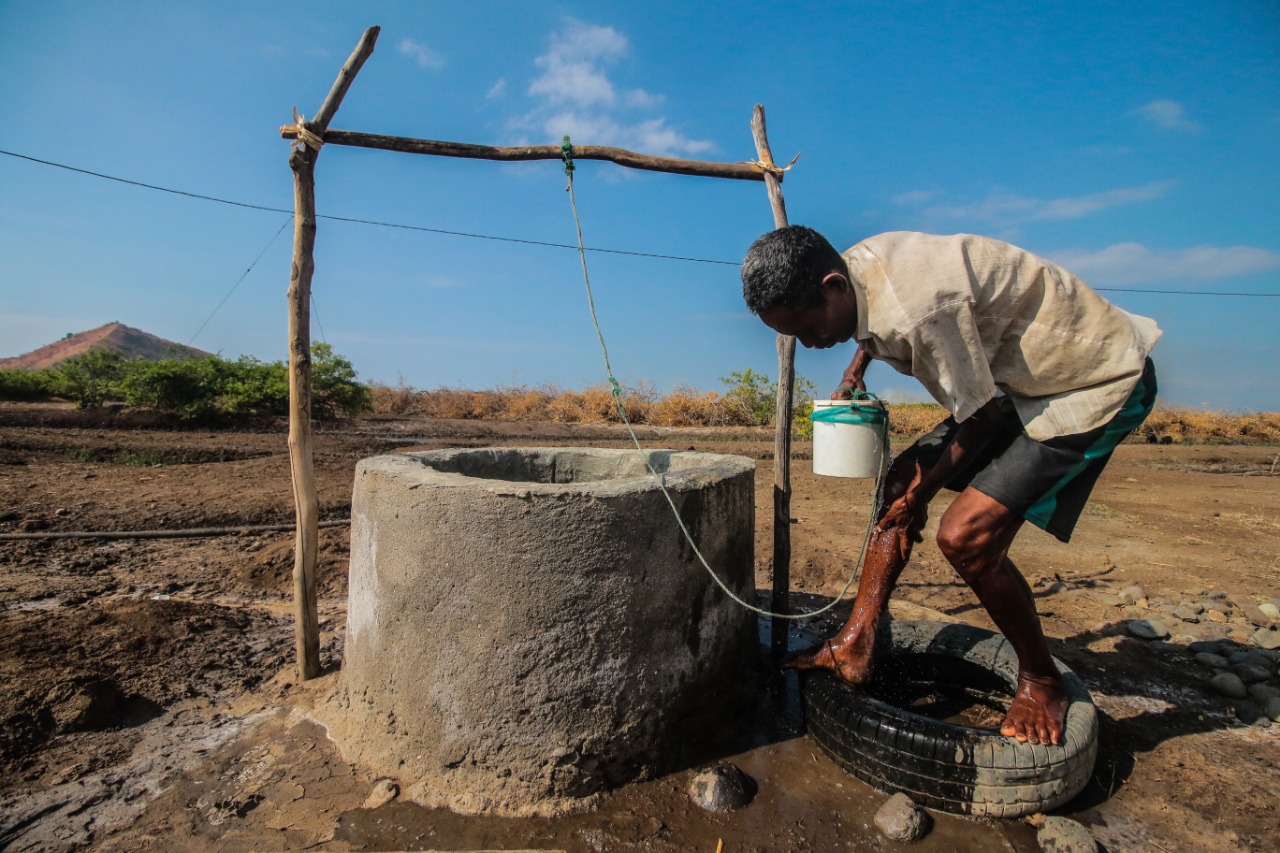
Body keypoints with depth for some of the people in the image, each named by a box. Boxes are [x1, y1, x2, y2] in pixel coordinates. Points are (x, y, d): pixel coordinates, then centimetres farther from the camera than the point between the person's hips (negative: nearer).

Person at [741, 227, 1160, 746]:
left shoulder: (918, 307, -33)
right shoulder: (859, 266, -7)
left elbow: (983, 415, -21)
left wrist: (922, 492, -8)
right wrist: (860, 359, 5)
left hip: (1100, 382, -9)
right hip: (1021, 377, 9)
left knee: (967, 534, -20)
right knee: (900, 479, 2)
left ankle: (1041, 681, 9)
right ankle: (854, 647, 8)